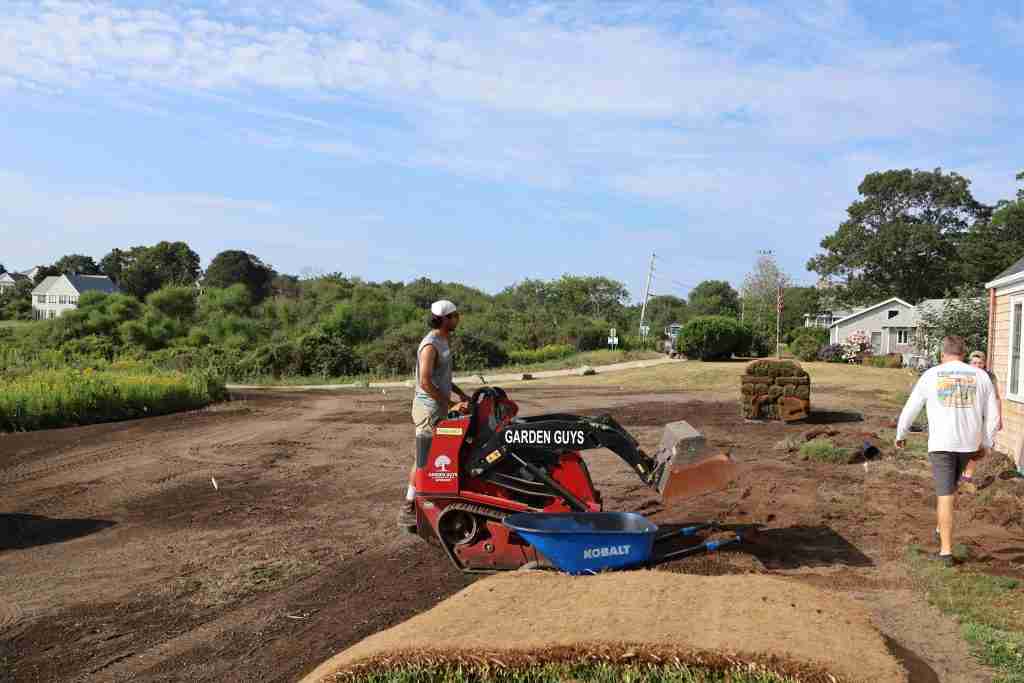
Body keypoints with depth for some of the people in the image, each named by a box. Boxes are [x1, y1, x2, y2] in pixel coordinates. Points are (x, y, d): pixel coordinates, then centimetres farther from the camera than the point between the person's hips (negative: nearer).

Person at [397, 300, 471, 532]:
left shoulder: (443, 341, 13)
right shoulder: (430, 345, -18)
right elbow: (425, 382, -26)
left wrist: (460, 393, 13)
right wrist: (451, 405, -22)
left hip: (440, 408, 9)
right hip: (430, 409, -9)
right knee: (424, 461, -4)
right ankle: (408, 511, 3)